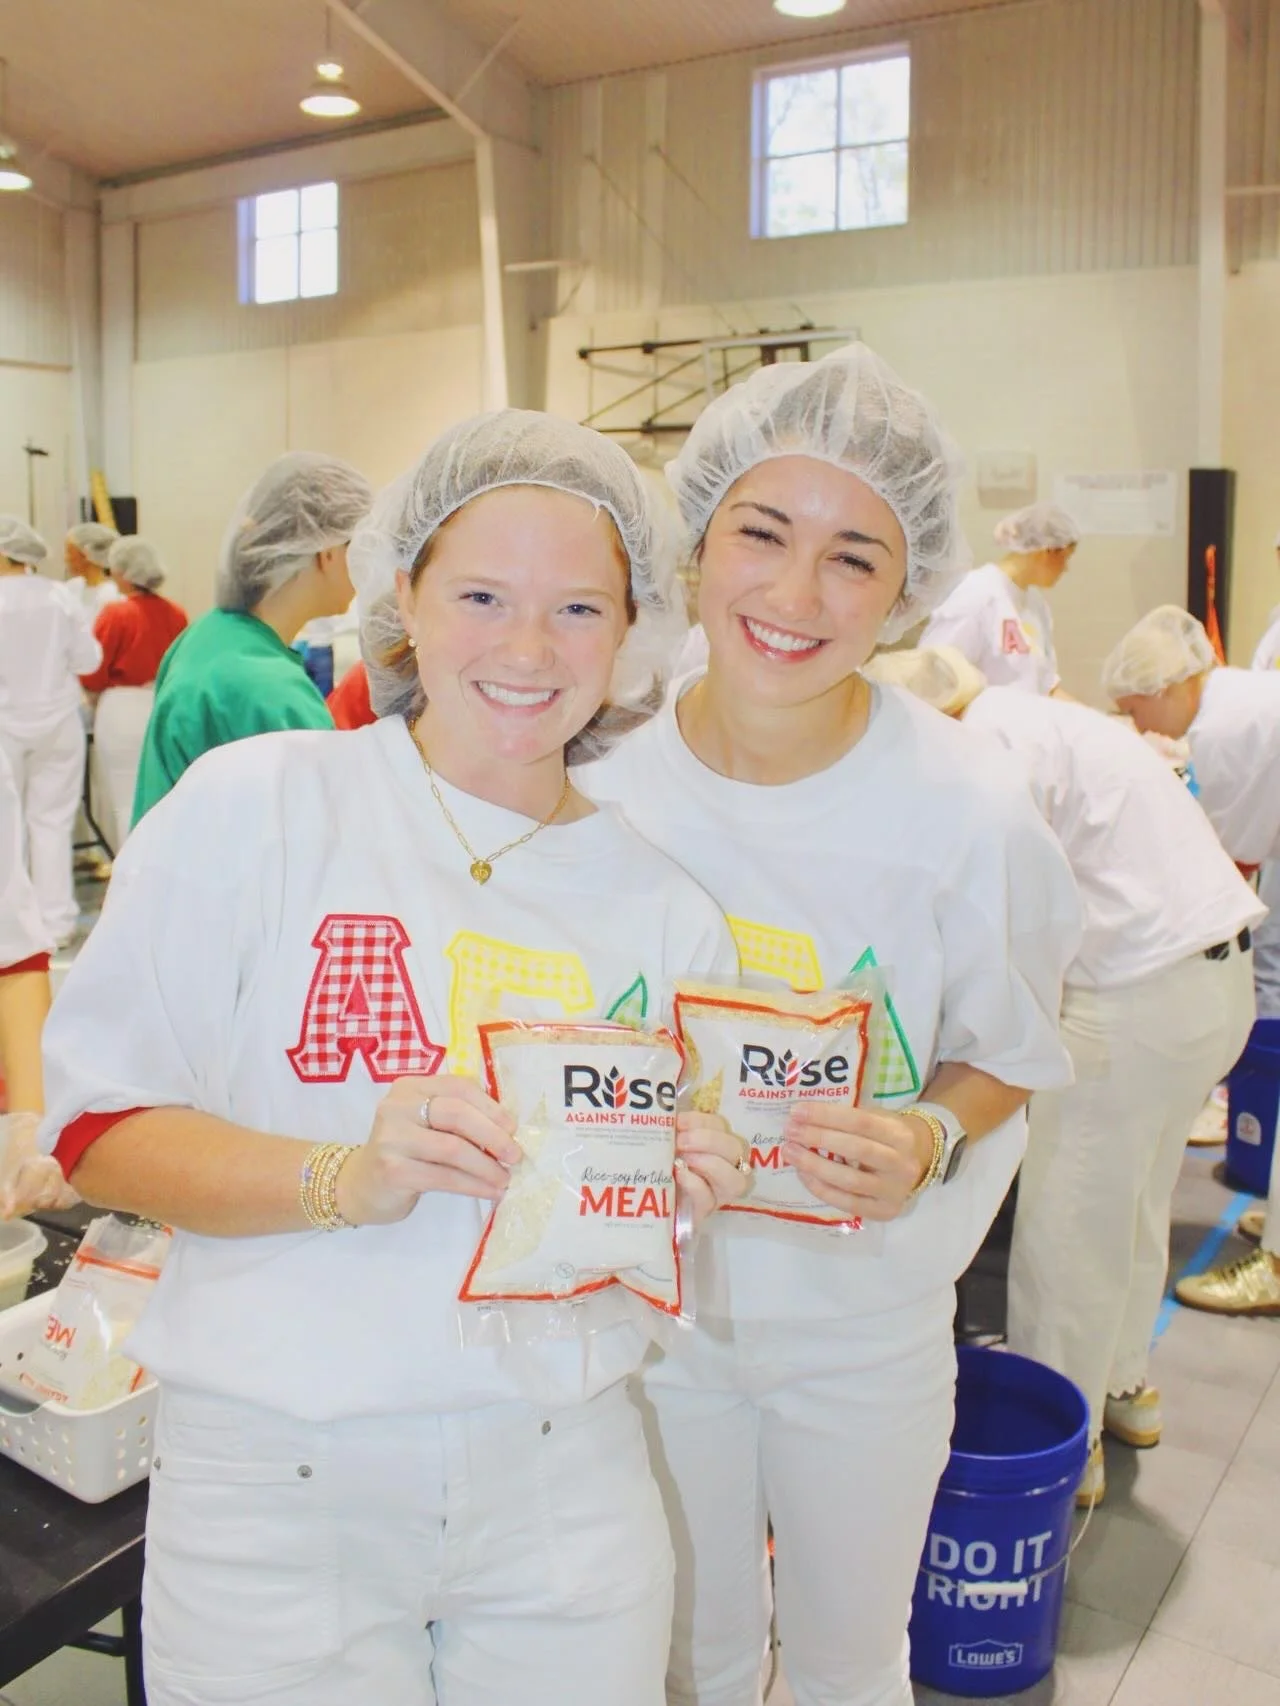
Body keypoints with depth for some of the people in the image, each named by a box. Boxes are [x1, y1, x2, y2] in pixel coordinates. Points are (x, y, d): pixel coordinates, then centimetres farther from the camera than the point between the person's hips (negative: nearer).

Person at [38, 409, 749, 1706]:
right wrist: (348, 1178, -22)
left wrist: (679, 1200, -12)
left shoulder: (663, 908, 2)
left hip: (562, 1475, 3)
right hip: (277, 1481, -2)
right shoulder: (251, 805, -8)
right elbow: (95, 1123, -8)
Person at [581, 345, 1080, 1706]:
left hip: (864, 1316, -1)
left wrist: (928, 1143, -25)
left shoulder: (969, 816, -20)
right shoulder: (606, 783, -15)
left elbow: (1009, 1056, -5)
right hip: (655, 1297, 1)